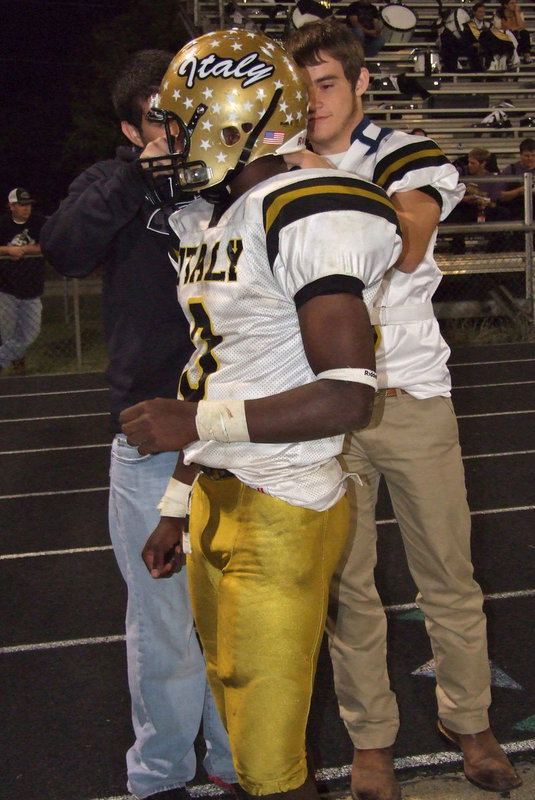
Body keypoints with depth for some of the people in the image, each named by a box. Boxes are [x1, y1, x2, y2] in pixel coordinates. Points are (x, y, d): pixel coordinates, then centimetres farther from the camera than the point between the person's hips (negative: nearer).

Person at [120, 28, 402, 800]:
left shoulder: (301, 219, -18)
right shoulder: (205, 224, 11)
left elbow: (348, 397, -24)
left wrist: (197, 422, -23)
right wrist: (177, 509, 20)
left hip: (282, 516, -9)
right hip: (215, 498, 9)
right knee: (240, 715, 21)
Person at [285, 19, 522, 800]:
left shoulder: (408, 156, 2)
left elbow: (407, 245, -20)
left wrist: (317, 178, -21)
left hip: (411, 397, -1)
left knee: (448, 572, 7)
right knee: (344, 581, 6)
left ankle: (468, 720, 27)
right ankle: (370, 737, 23)